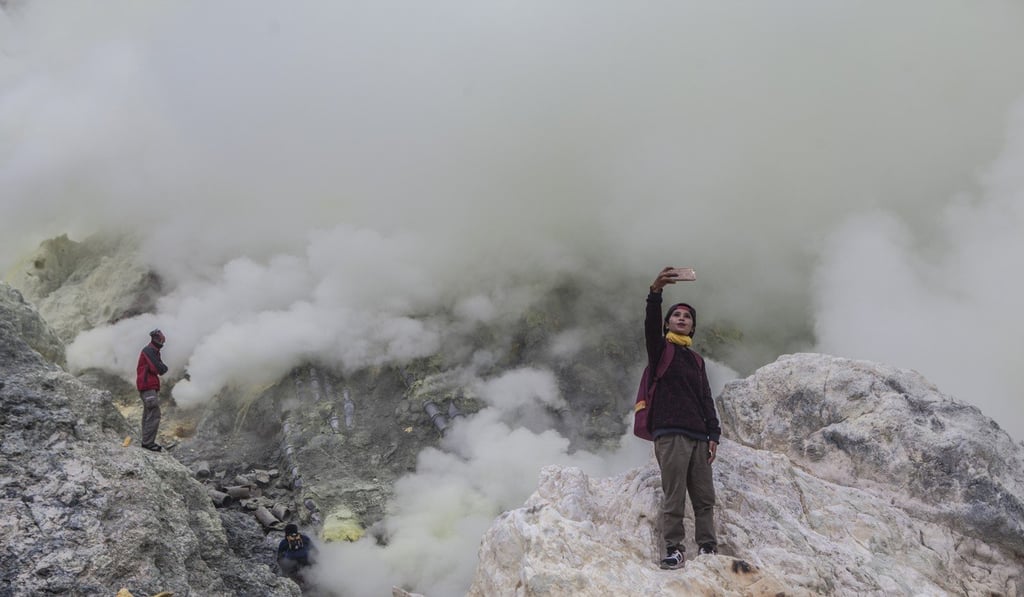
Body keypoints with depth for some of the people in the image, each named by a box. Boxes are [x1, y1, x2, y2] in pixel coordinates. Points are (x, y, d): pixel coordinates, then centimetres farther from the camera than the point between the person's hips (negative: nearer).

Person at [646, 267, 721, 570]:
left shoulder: (697, 360, 24)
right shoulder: (661, 349, 7)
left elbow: (706, 399, 19)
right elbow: (650, 327, -15)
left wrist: (713, 434, 7)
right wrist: (655, 293, -32)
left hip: (698, 436, 6)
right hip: (670, 433, -6)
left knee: (705, 497, 3)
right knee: (674, 496, -9)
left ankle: (708, 547, 8)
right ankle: (674, 549, -6)